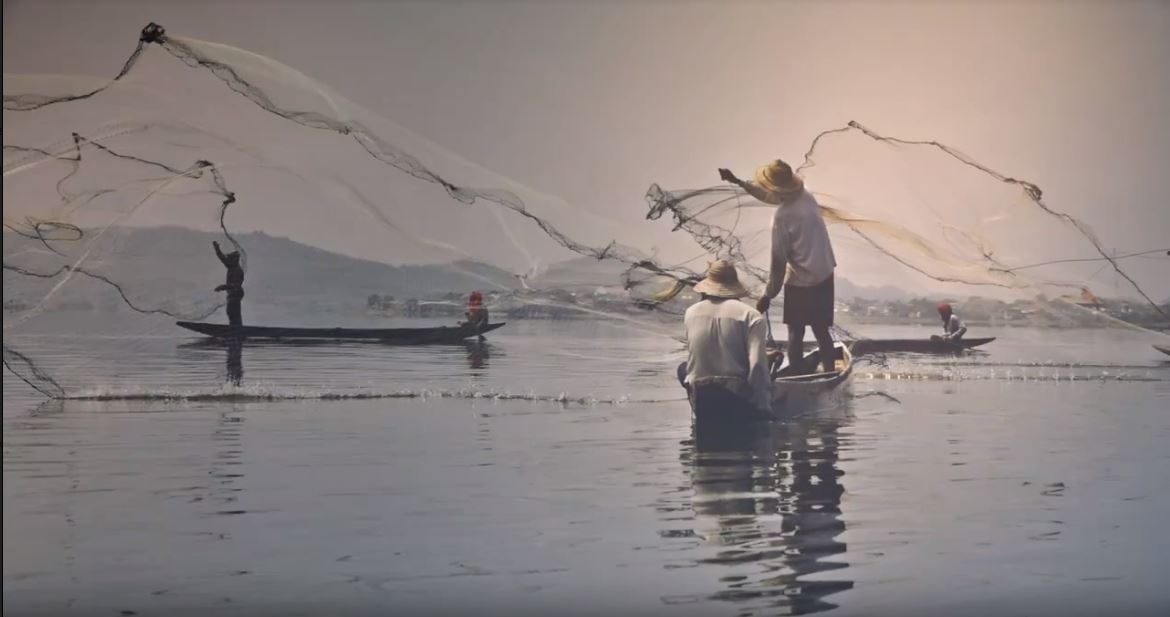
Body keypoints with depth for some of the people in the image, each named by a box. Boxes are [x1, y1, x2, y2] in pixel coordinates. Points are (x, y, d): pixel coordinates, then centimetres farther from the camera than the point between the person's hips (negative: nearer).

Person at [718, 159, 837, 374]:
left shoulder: (783, 216, -22)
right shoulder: (806, 197, 1)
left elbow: (779, 261, -18)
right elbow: (771, 197, 21)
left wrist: (768, 295, -8)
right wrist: (738, 182, 26)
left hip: (801, 282, -7)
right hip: (825, 276, 7)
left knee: (795, 334, 9)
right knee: (821, 331, 15)